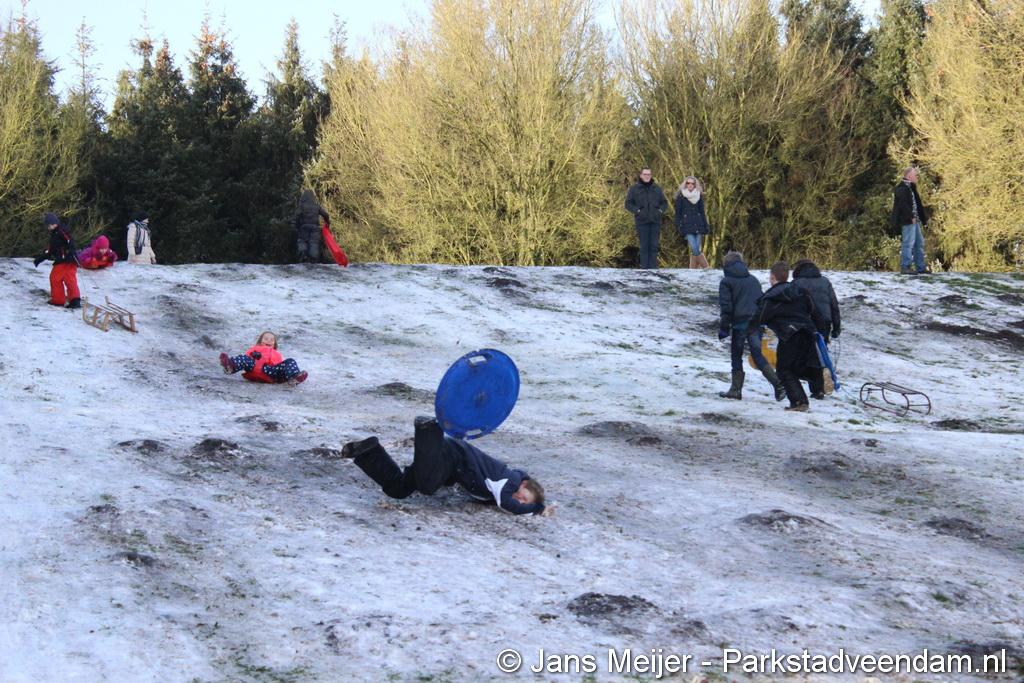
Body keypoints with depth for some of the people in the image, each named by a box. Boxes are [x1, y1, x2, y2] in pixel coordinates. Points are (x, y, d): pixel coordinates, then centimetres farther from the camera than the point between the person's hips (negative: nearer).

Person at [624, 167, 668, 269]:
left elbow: (664, 203, 16)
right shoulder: (634, 189, 3)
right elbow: (628, 204, 2)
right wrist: (637, 211, -11)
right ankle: (644, 268, -2)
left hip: (655, 222, 2)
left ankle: (653, 268, 3)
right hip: (642, 222, -2)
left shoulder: (657, 188, 12)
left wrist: (660, 210, -2)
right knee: (644, 246, -4)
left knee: (654, 246, 0)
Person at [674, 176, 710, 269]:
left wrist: (706, 226, 10)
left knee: (696, 250, -1)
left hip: (698, 226, 3)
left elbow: (702, 212, 16)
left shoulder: (699, 196, 11)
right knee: (695, 250, -15)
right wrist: (679, 228, -4)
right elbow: (678, 213, 2)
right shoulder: (680, 197, 2)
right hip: (687, 226, -3)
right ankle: (707, 268, -8)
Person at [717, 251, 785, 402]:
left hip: (740, 323, -5)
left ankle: (736, 389, 7)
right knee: (757, 355, 4)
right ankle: (778, 383, -13)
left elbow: (726, 306, -6)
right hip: (757, 323, 5)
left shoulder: (726, 282, 0)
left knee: (736, 356, 7)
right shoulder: (753, 280, 18)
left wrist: (724, 327, -2)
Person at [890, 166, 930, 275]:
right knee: (908, 243, -9)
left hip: (914, 220, 11)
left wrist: (924, 218, 18)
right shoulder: (902, 188, -12)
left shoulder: (910, 188, 20)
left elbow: (917, 204, 22)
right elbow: (903, 204, -21)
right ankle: (905, 267, -6)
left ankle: (920, 267, 17)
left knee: (919, 243, 12)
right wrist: (911, 216, -23)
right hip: (908, 221, -11)